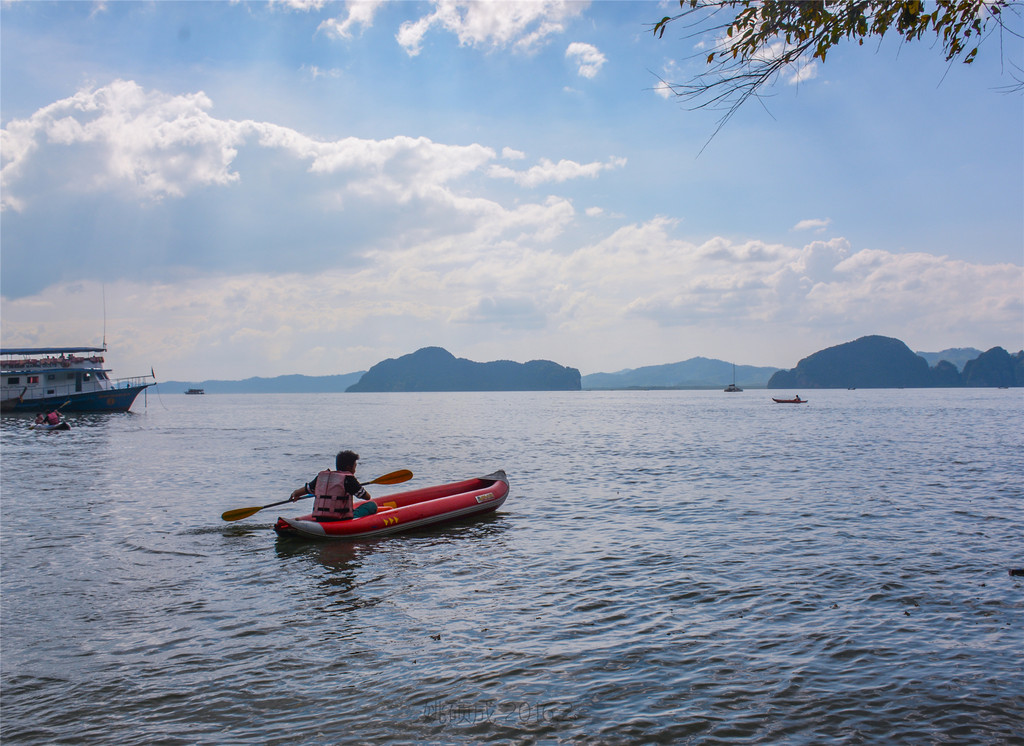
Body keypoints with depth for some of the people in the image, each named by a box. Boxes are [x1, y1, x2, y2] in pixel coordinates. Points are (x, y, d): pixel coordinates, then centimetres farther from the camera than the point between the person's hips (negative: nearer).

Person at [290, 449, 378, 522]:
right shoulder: (348, 478, -6)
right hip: (341, 521, -7)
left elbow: (306, 489, 20)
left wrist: (295, 494, 42)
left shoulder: (321, 476, 8)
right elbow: (367, 497, 1)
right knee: (372, 505, 0)